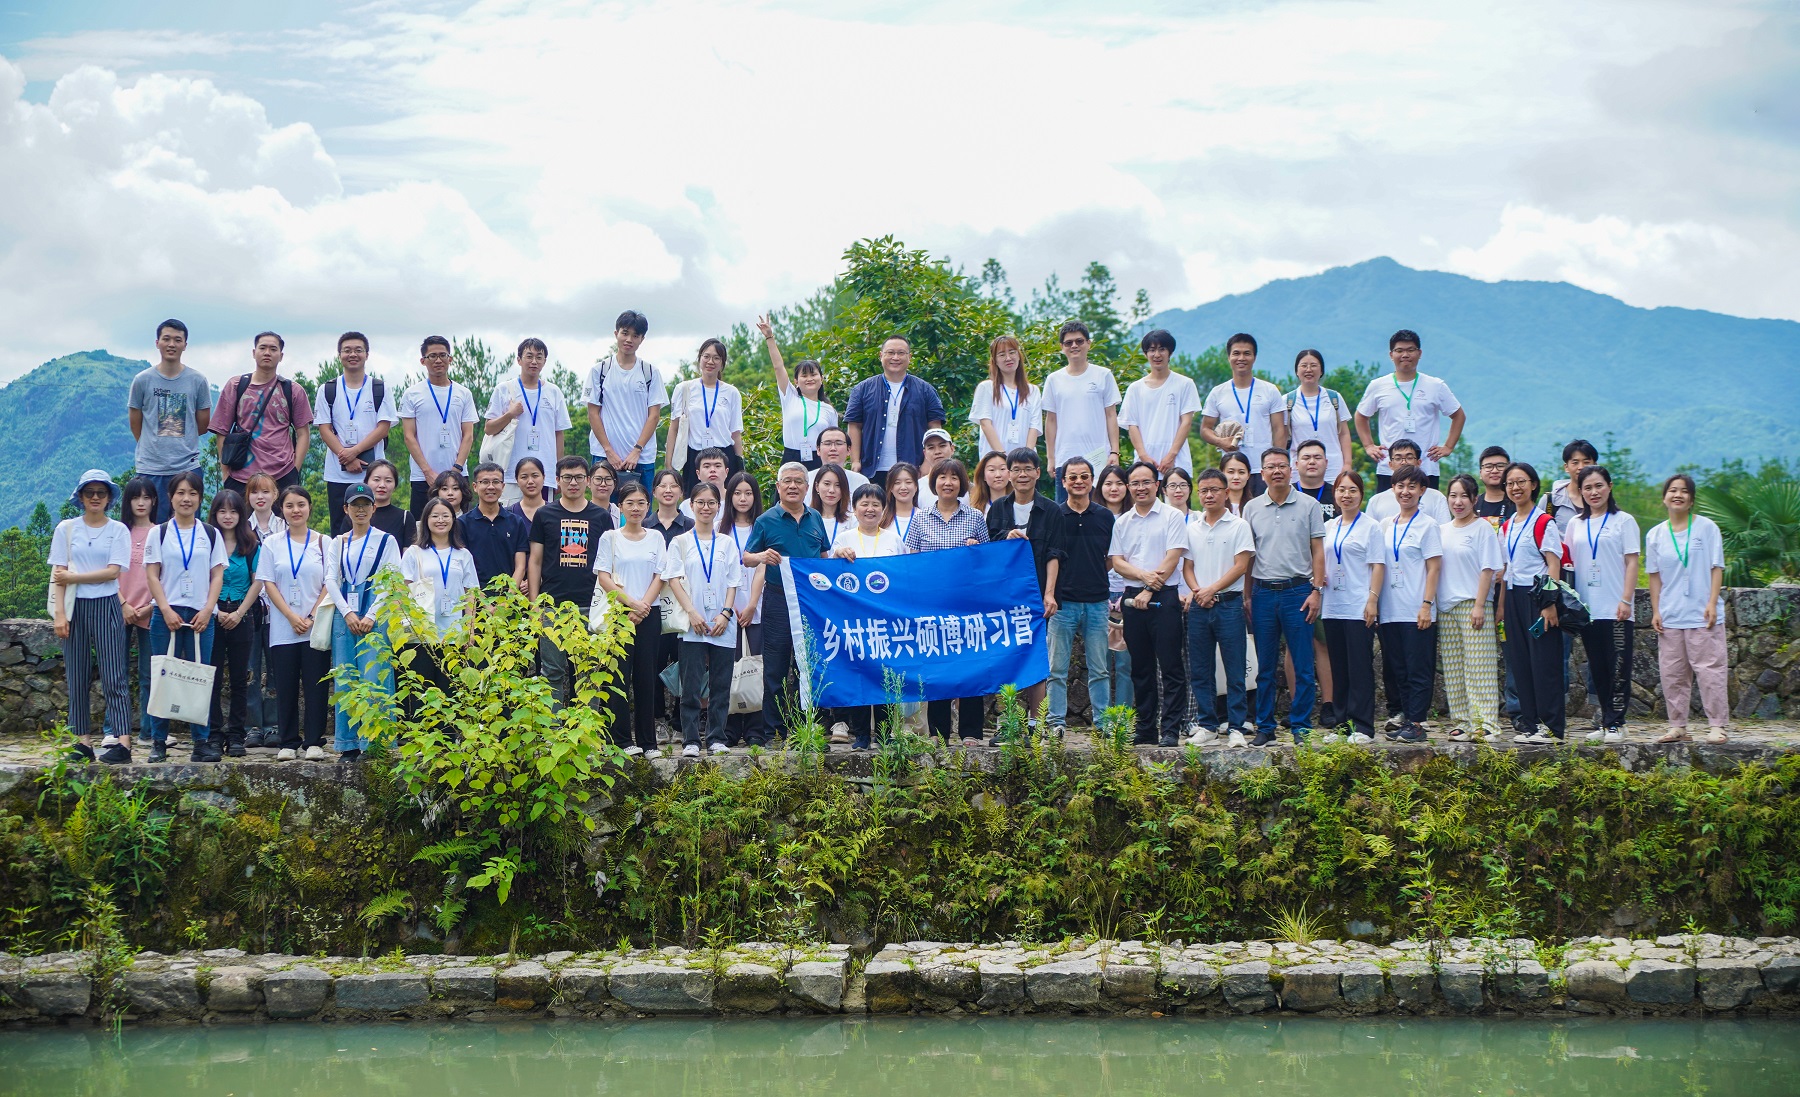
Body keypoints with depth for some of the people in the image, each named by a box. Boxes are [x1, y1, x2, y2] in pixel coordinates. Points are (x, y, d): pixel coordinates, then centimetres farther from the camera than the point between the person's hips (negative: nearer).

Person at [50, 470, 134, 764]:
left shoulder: (118, 530, 4)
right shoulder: (66, 529, 7)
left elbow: (113, 571, -6)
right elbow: (58, 574, 2)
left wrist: (72, 577, -8)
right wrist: (59, 613, -6)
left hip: (107, 607, -2)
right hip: (75, 607, 2)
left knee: (114, 677, -7)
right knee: (77, 678, 3)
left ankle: (122, 742, -14)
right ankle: (81, 741, 7)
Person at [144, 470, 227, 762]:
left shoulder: (210, 535, 10)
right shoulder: (159, 534, 7)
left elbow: (217, 575, 7)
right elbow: (152, 575, 2)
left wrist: (207, 610, -6)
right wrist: (166, 610, -10)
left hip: (201, 616, 1)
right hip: (166, 614, -1)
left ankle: (202, 741, 3)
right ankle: (158, 742, 3)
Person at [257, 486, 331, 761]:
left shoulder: (323, 543, 6)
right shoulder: (272, 545, 7)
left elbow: (329, 584, 2)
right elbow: (269, 584, 3)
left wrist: (312, 618, -8)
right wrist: (292, 617, -8)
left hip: (316, 627, -1)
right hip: (283, 629, 1)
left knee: (315, 686, -3)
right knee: (285, 686, 1)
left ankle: (314, 742, 2)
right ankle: (288, 743, 8)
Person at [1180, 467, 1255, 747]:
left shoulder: (1238, 526, 0)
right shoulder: (1191, 528, 13)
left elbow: (1241, 566, -6)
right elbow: (1187, 566, 13)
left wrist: (1212, 589, -13)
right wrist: (1196, 590, -6)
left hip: (1229, 604, -4)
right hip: (1198, 606, 4)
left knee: (1234, 670, -4)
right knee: (1199, 671, 6)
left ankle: (1237, 726, 0)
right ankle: (1207, 725, 13)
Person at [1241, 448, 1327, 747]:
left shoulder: (1308, 506, 3)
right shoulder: (1252, 508, 9)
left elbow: (1317, 550, 4)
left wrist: (1316, 590, -5)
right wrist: (1246, 596, 5)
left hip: (1298, 590, -2)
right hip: (1263, 591, 2)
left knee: (1303, 665, -1)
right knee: (1265, 666, 6)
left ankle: (1300, 726, 6)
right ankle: (1265, 727, 12)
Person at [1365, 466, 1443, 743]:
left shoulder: (1427, 525, -1)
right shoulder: (1385, 525, 13)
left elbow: (1434, 567, -5)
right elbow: (1379, 564, 9)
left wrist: (1427, 604, -13)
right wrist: (1372, 598, -3)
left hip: (1416, 612, -5)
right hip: (1390, 611, 5)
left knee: (1418, 670, -4)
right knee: (1398, 669, 8)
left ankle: (1417, 723, -2)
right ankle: (1405, 719, 13)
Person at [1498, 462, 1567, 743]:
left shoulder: (1544, 522, -5)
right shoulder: (1506, 526, 15)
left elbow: (1554, 565, -11)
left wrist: (1550, 604, -20)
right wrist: (1501, 606, 13)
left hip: (1538, 596, -7)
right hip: (1514, 598, 7)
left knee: (1544, 662, -7)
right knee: (1520, 663, 6)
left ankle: (1551, 726, -5)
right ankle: (1529, 723, 10)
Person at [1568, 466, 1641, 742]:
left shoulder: (1623, 520, 1)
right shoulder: (1575, 525, 14)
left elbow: (1631, 563, -4)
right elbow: (1569, 563, 16)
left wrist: (1626, 600, -12)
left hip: (1615, 608, -4)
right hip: (1586, 608, 4)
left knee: (1618, 668, -5)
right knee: (1597, 668, 7)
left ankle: (1615, 723, -4)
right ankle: (1606, 722, 12)